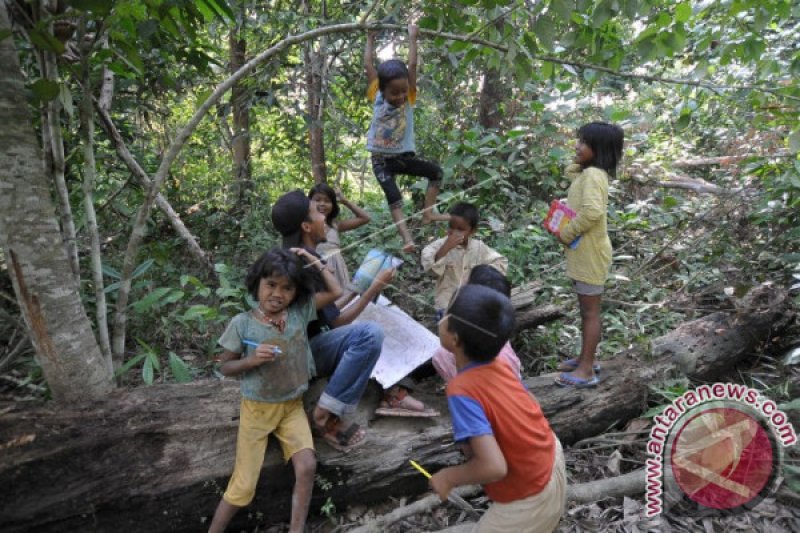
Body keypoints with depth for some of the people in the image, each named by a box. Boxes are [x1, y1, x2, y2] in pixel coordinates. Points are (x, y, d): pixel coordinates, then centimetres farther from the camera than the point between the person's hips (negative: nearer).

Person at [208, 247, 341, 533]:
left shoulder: (299, 312, -7)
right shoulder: (242, 323, -13)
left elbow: (335, 291, -5)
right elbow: (225, 366, -4)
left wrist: (314, 261, -6)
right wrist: (252, 360, -23)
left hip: (292, 407, 2)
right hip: (257, 409, -2)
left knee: (307, 466, -16)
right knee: (243, 485, 2)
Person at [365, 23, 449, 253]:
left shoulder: (409, 98, -5)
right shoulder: (376, 97, -6)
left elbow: (412, 66, -8)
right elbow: (368, 65, -2)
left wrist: (412, 37, -3)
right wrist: (370, 39, 7)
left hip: (404, 156, 2)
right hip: (381, 159, -2)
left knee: (436, 171, -8)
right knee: (393, 197, -13)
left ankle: (427, 213, -4)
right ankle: (406, 238, -19)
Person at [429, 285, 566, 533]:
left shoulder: (462, 390, -29)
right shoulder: (499, 367, -9)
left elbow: (494, 468, -33)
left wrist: (447, 477, -15)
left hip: (531, 501, -6)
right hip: (550, 460, 6)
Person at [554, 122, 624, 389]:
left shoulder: (593, 175, -21)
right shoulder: (586, 173, 9)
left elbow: (592, 211, -34)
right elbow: (570, 171, 31)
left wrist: (566, 233, -22)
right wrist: (576, 165, 8)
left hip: (590, 254, -10)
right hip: (583, 253, 10)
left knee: (590, 311, -1)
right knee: (585, 309, 18)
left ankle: (586, 371, 9)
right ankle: (585, 359, 32)